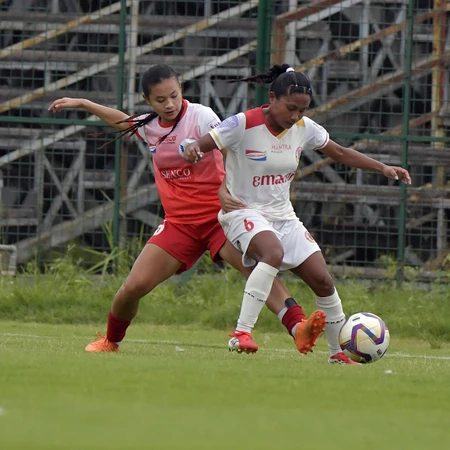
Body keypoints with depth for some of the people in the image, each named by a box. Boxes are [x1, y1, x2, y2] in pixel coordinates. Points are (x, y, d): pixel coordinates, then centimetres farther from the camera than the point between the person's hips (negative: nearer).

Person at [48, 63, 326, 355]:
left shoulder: (200, 117, -12)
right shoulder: (149, 126, 6)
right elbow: (124, 122, 30)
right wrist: (81, 104, 34)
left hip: (218, 215, -5)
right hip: (179, 222, 5)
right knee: (134, 287, -3)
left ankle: (298, 328, -44)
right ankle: (111, 341, 25)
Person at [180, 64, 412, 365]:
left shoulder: (305, 128, -1)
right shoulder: (244, 125, -17)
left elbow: (340, 153, 13)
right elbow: (201, 146, -15)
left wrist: (383, 168, 4)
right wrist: (192, 151, -40)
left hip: (283, 216, 6)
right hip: (244, 212, -6)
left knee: (322, 280, -2)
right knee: (274, 253, -37)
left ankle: (340, 352, 17)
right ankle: (241, 334, -36)